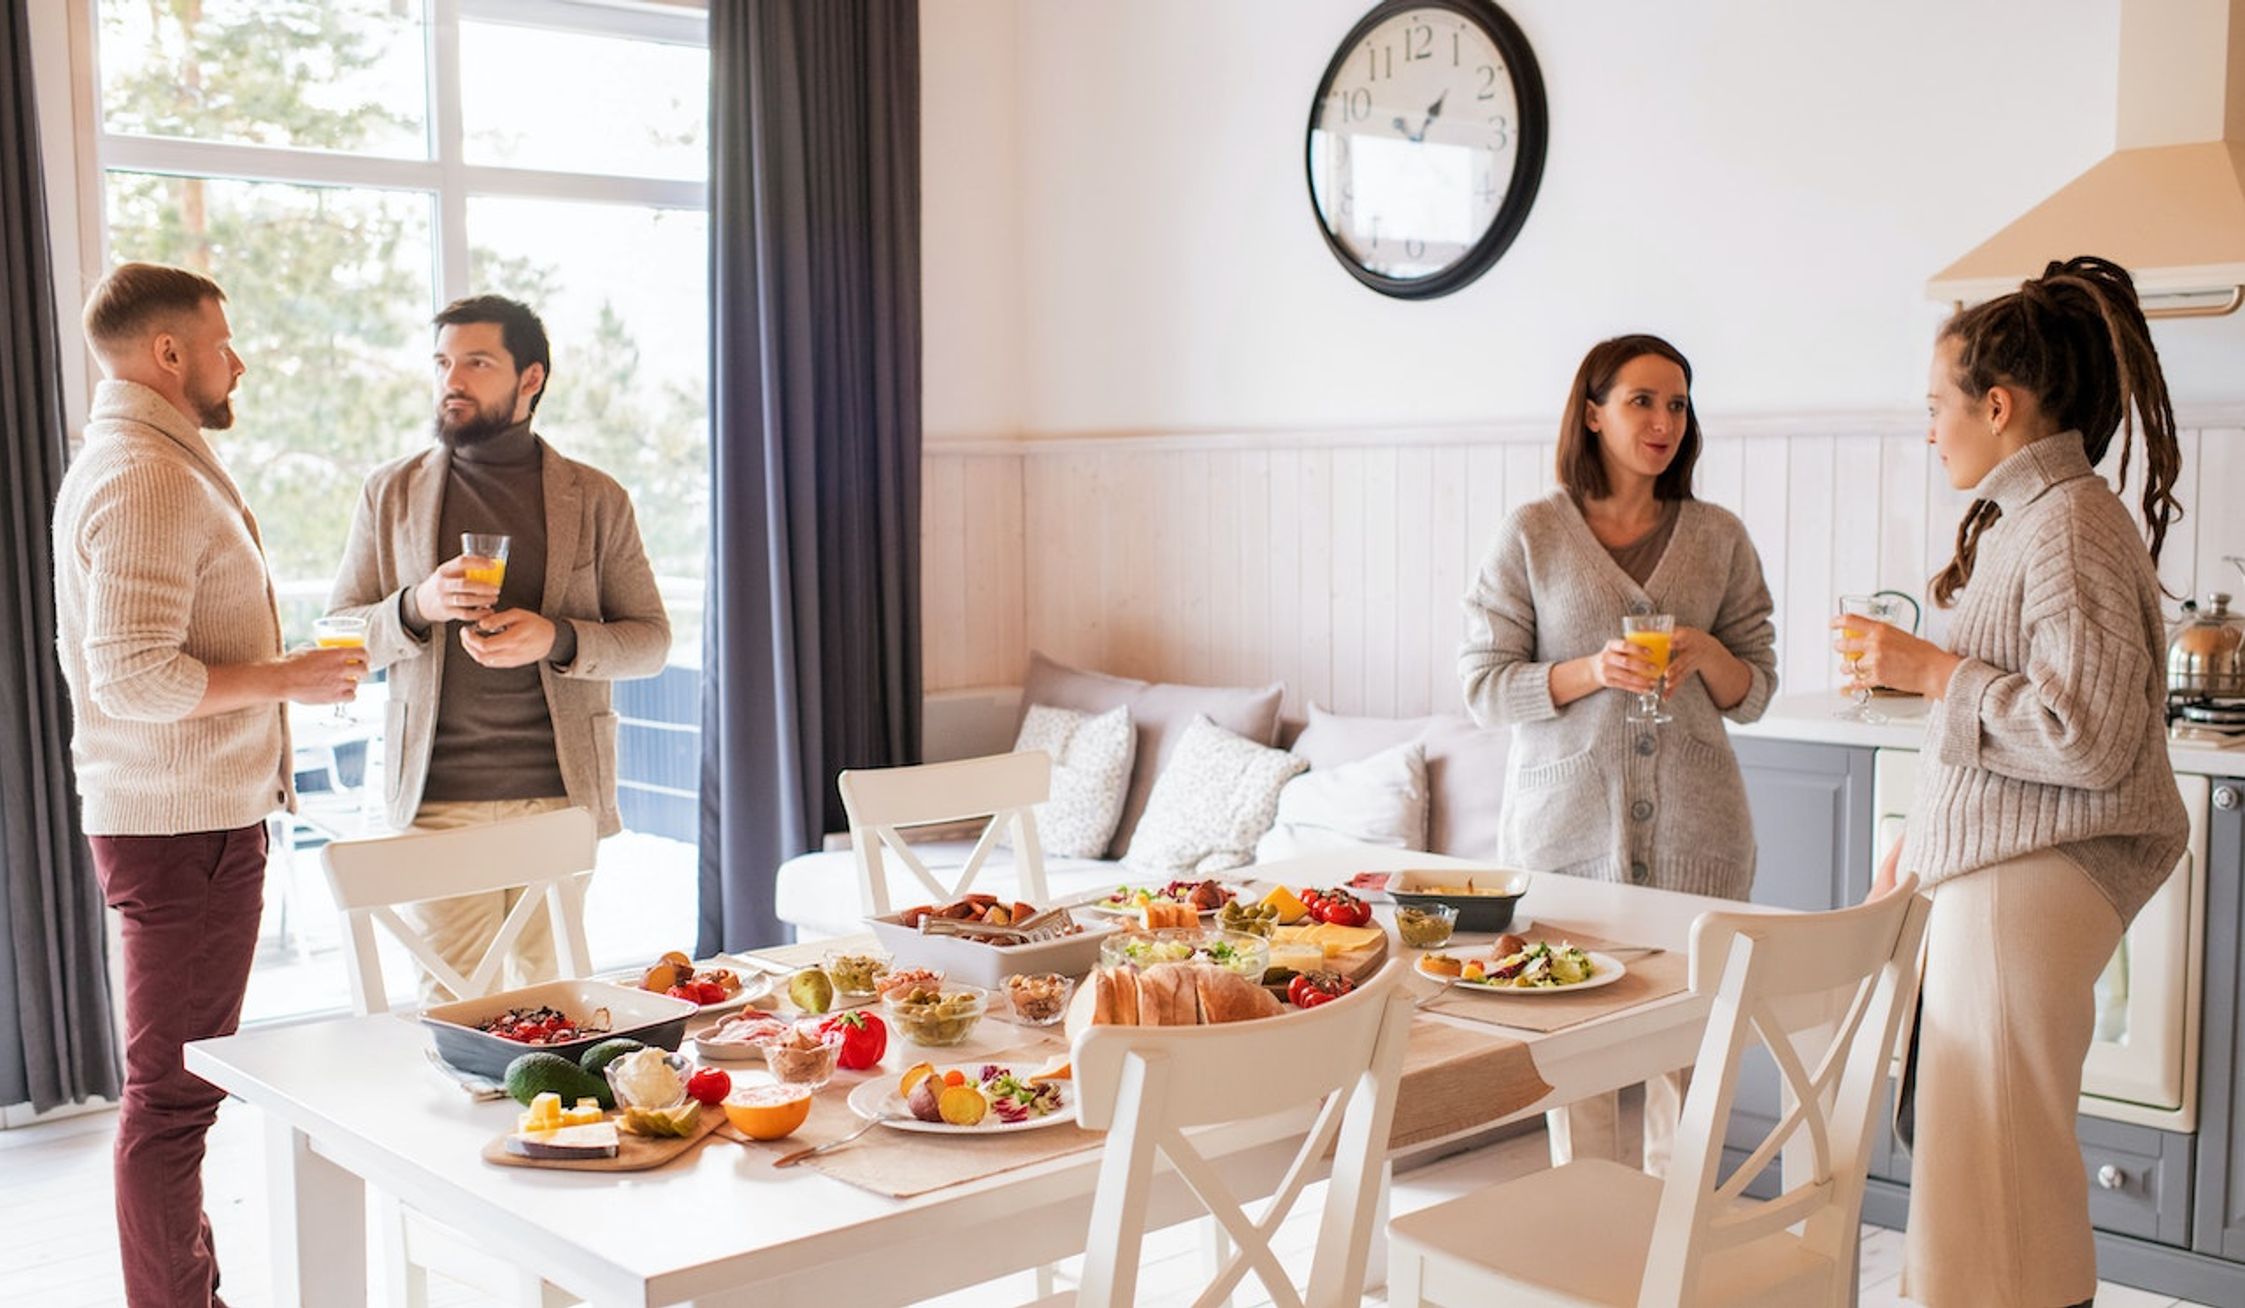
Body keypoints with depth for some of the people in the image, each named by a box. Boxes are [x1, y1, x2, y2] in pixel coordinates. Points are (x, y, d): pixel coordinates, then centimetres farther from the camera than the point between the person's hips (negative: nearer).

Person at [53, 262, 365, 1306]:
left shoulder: (121, 462, 16)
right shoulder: (149, 478, -17)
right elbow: (135, 677, -25)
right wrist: (288, 679, -16)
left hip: (184, 814, 11)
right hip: (183, 826, -11)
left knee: (177, 1082, 18)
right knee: (174, 1091, -3)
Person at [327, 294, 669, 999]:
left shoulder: (596, 499, 6)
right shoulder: (391, 492, 9)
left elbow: (650, 638, 7)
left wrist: (555, 638, -13)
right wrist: (416, 607, -11)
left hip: (562, 791, 0)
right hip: (439, 796, 0)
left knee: (549, 988, 5)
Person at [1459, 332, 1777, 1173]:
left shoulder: (1719, 538, 9)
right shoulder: (1530, 536, 2)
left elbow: (1755, 690, 13)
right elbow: (1483, 684, -1)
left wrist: (1707, 655, -9)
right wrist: (1591, 671, -15)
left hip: (1692, 829, 2)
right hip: (1566, 824, -2)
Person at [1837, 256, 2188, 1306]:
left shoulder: (2072, 527, -16)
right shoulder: (2020, 517, 15)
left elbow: (2089, 738, -23)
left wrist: (1928, 671, -16)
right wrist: (1921, 842, 22)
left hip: (2030, 884, -10)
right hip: (1981, 869, 10)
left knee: (2001, 1174, -4)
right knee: (1967, 1154, 16)